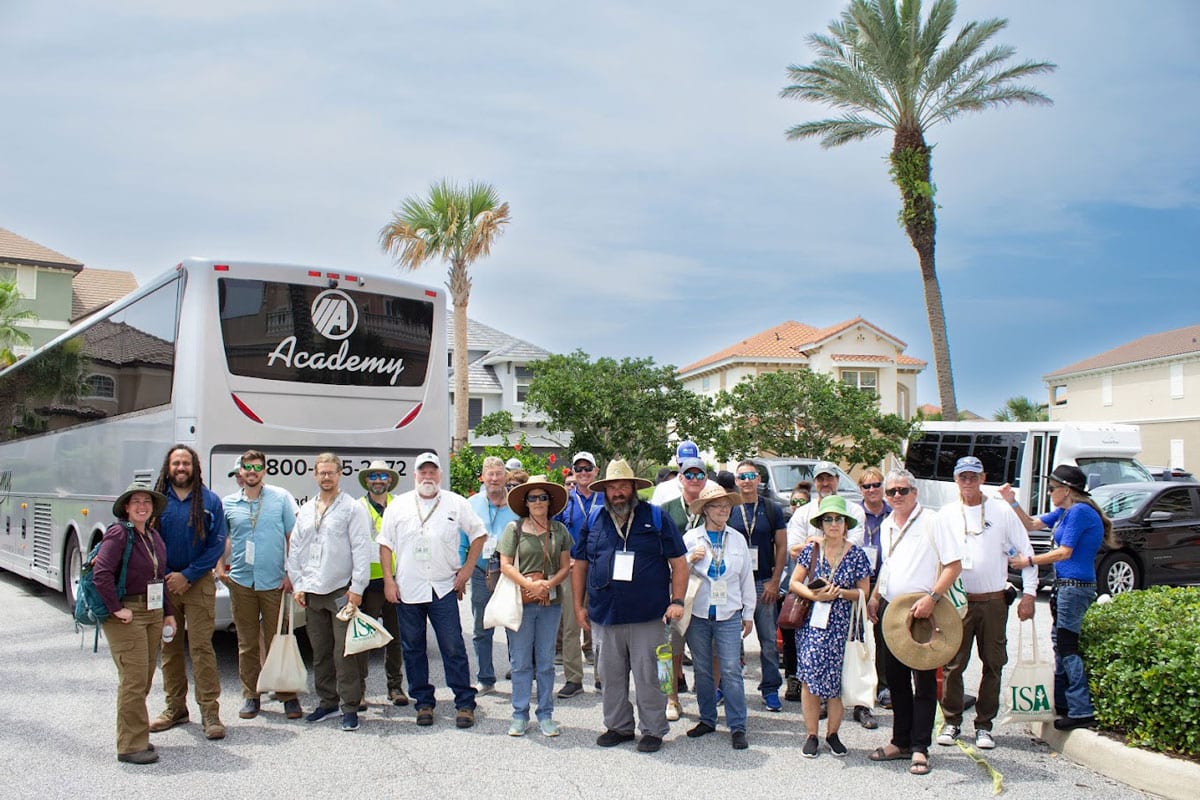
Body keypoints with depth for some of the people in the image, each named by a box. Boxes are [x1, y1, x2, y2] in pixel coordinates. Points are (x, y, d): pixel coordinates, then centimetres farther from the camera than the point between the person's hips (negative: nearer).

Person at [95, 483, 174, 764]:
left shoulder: (154, 536, 13)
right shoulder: (118, 533, -11)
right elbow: (101, 573, -21)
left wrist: (168, 613, 16)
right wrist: (117, 609, -20)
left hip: (153, 612, 8)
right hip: (126, 615, -8)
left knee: (145, 679, 13)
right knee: (133, 679, -8)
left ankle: (136, 737, 24)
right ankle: (130, 746, -2)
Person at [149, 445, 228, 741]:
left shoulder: (209, 501, 0)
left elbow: (217, 545, -3)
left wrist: (187, 576, -9)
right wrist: (164, 577, -6)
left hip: (198, 583, -2)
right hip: (163, 583, 3)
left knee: (201, 647, -6)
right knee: (169, 647, 10)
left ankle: (210, 712, -1)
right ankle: (175, 708, 22)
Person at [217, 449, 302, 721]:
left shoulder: (281, 498, 1)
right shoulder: (228, 503, 7)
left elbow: (292, 537, 3)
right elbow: (220, 539, 20)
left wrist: (291, 573, -3)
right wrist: (219, 566, 5)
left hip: (274, 581, -2)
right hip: (241, 581, 2)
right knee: (247, 643, 8)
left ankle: (287, 695, 10)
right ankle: (250, 695, 19)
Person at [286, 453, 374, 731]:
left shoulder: (353, 508, -2)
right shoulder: (305, 510, 15)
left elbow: (361, 550, -7)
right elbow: (295, 550, 17)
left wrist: (357, 588, -12)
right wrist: (298, 585, 8)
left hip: (341, 591, -5)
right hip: (313, 592, 5)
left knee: (345, 653, -6)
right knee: (320, 653, 12)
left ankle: (350, 708, 0)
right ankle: (327, 701, 23)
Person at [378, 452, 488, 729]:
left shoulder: (456, 503, 3)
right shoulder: (399, 505, 5)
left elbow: (479, 533, 9)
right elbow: (385, 544, 7)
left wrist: (466, 570, 3)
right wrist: (388, 579, 0)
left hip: (444, 589, -2)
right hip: (407, 589, 2)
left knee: (453, 648, -3)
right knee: (413, 649, 8)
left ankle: (465, 703, 5)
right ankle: (423, 703, 19)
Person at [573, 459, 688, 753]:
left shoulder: (656, 518, 2)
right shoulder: (594, 522, 9)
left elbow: (678, 563, 2)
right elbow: (579, 564, 16)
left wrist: (677, 601, -8)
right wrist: (579, 606, 11)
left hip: (648, 617, -3)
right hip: (604, 616, 3)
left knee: (648, 677, 2)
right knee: (611, 676, 12)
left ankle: (653, 730, 16)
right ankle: (618, 726, 28)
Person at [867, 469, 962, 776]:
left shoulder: (932, 523, -8)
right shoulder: (887, 526, 13)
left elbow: (953, 565, -12)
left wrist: (932, 598, -22)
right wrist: (874, 597, 16)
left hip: (923, 612, -7)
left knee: (924, 681, 0)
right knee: (896, 679, 12)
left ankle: (919, 748, 6)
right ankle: (901, 741, 23)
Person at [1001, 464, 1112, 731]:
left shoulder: (1079, 512, -14)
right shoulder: (1064, 512, 16)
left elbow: (1064, 552, -17)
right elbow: (1031, 524, 25)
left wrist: (1029, 561, -10)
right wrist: (1013, 502, 13)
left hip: (1075, 586, -10)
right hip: (1065, 586, 10)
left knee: (1067, 647, -8)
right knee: (1060, 642, 15)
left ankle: (1082, 712, -6)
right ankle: (1061, 704, 25)